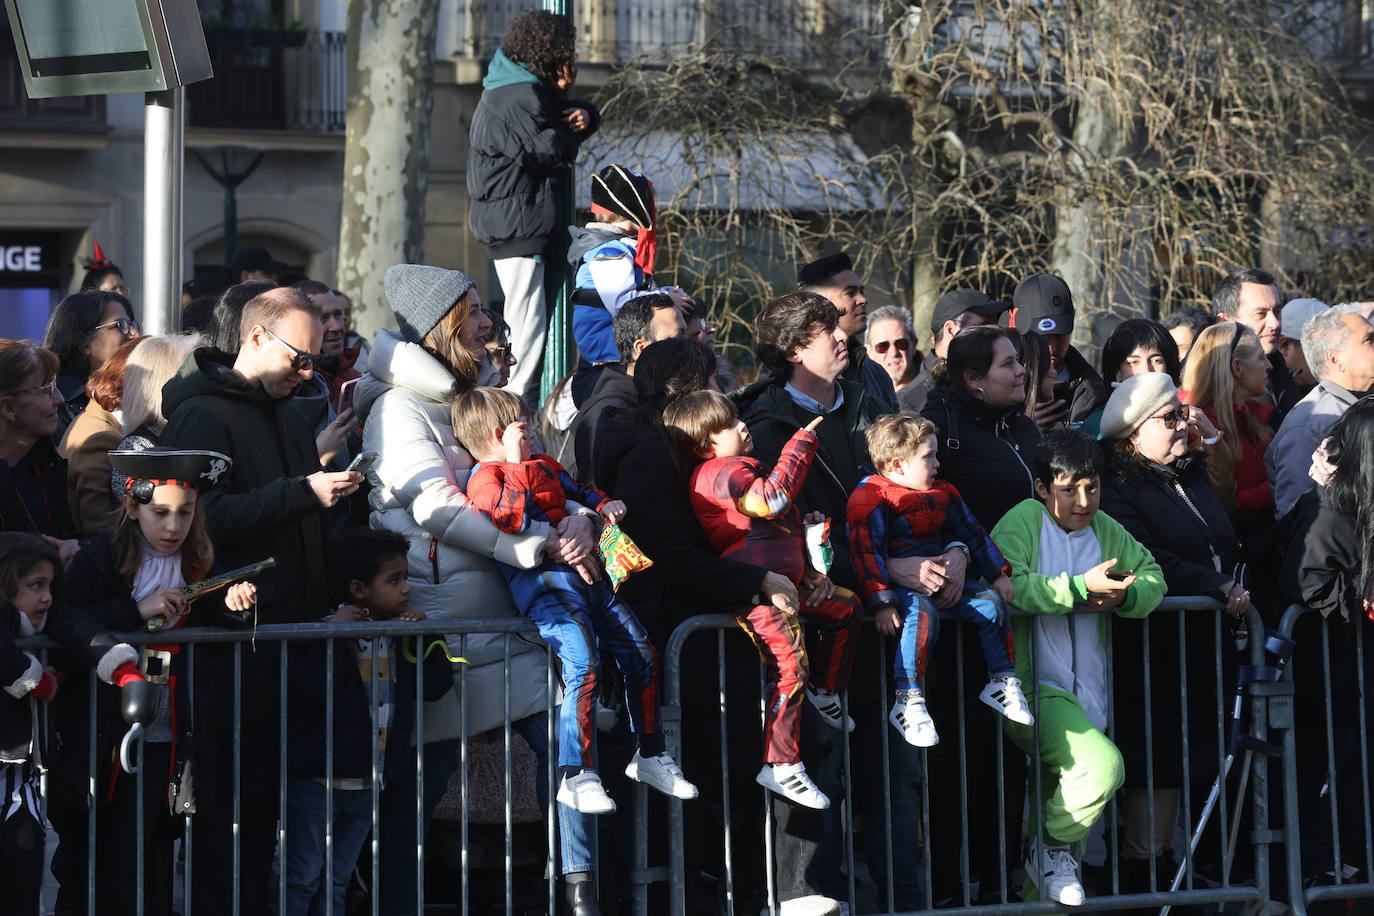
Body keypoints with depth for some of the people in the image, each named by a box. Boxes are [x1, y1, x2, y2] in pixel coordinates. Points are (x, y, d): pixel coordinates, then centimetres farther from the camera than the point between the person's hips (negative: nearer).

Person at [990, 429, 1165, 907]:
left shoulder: (1106, 529, 14)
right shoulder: (1022, 520, -4)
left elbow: (1153, 576, 19)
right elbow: (1003, 585, -20)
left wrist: (1122, 596, -4)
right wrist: (1081, 586, -23)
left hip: (1087, 697, 7)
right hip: (1032, 689, -7)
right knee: (1102, 764, -28)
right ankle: (1054, 848, -5)